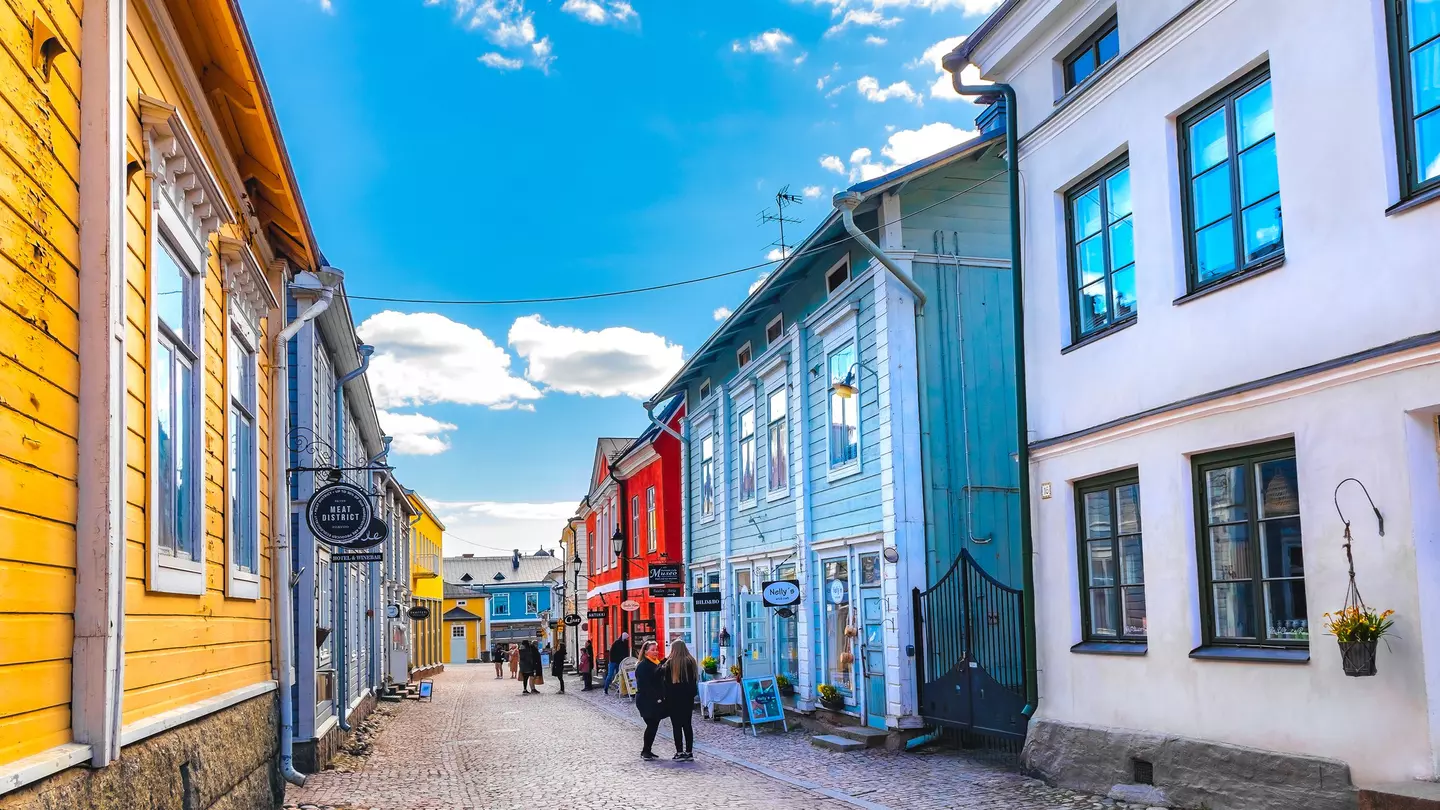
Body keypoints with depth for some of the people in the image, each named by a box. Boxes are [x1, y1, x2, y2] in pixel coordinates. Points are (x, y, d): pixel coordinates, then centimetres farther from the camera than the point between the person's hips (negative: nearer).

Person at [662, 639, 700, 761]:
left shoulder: (670, 663, -10)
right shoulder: (691, 662, 2)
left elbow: (666, 681, -6)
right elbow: (695, 679, 8)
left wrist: (666, 696, 3)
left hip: (674, 698, -4)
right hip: (688, 697, 4)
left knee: (676, 725, 1)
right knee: (687, 724, 9)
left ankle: (679, 752, 0)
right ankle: (689, 752, 9)